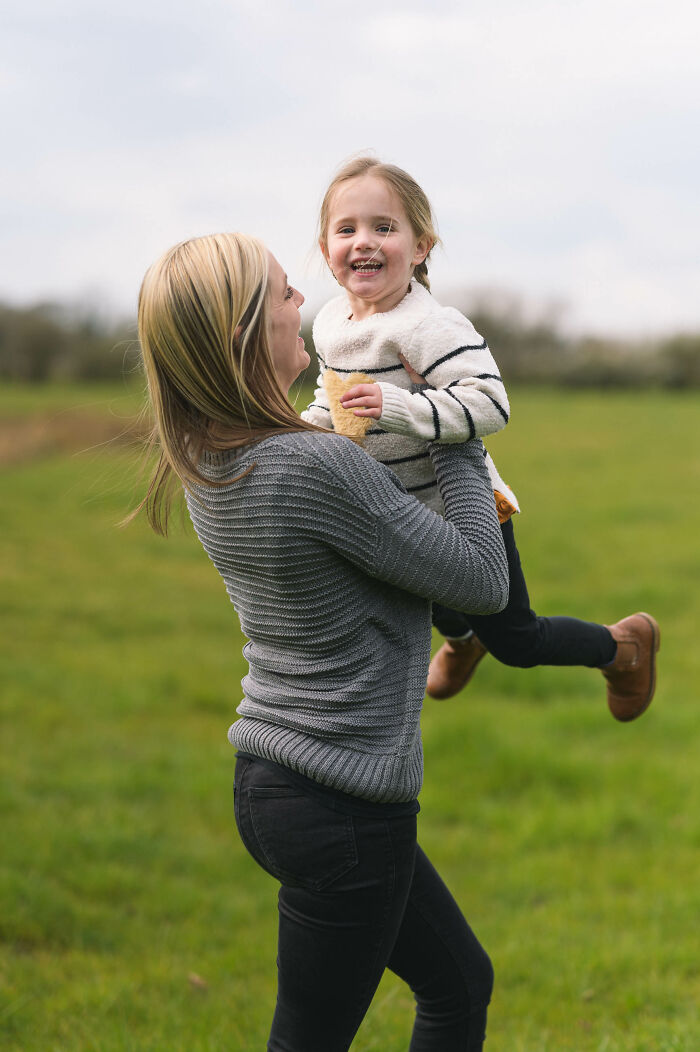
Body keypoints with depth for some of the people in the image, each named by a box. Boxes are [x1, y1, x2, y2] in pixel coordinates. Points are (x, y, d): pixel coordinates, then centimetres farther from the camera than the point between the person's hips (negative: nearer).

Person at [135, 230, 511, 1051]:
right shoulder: (318, 468, -25)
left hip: (271, 782, 9)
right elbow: (485, 584, -13)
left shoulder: (209, 460, 2)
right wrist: (456, 441, -5)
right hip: (342, 805, -9)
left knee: (461, 983, 23)